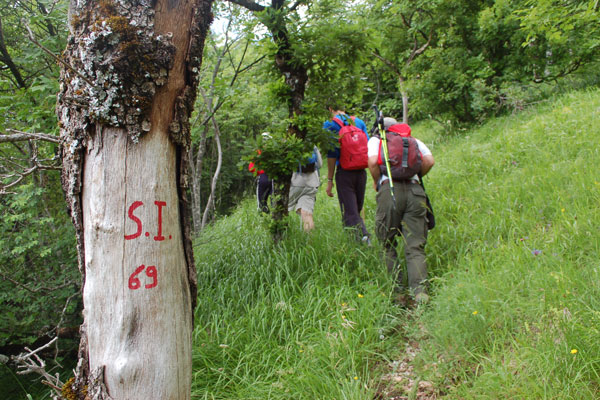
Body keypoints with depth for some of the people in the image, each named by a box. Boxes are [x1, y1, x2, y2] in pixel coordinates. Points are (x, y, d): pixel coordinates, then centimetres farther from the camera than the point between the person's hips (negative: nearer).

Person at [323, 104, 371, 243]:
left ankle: (363, 238, -20)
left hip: (344, 173, -5)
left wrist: (329, 181, -6)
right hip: (361, 172, 5)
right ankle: (365, 239, 17)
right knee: (358, 210, 17)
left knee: (350, 213, -3)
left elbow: (332, 154, -9)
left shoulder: (330, 124, -3)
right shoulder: (359, 122, 11)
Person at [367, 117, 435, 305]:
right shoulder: (414, 140, 25)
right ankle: (420, 290, -18)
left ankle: (399, 291, 4)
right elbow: (429, 161, 10)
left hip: (390, 190, -2)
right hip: (415, 190, 2)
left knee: (388, 246, 9)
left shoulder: (376, 140, 18)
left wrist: (377, 182, 13)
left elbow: (373, 161, -1)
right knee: (415, 247, 0)